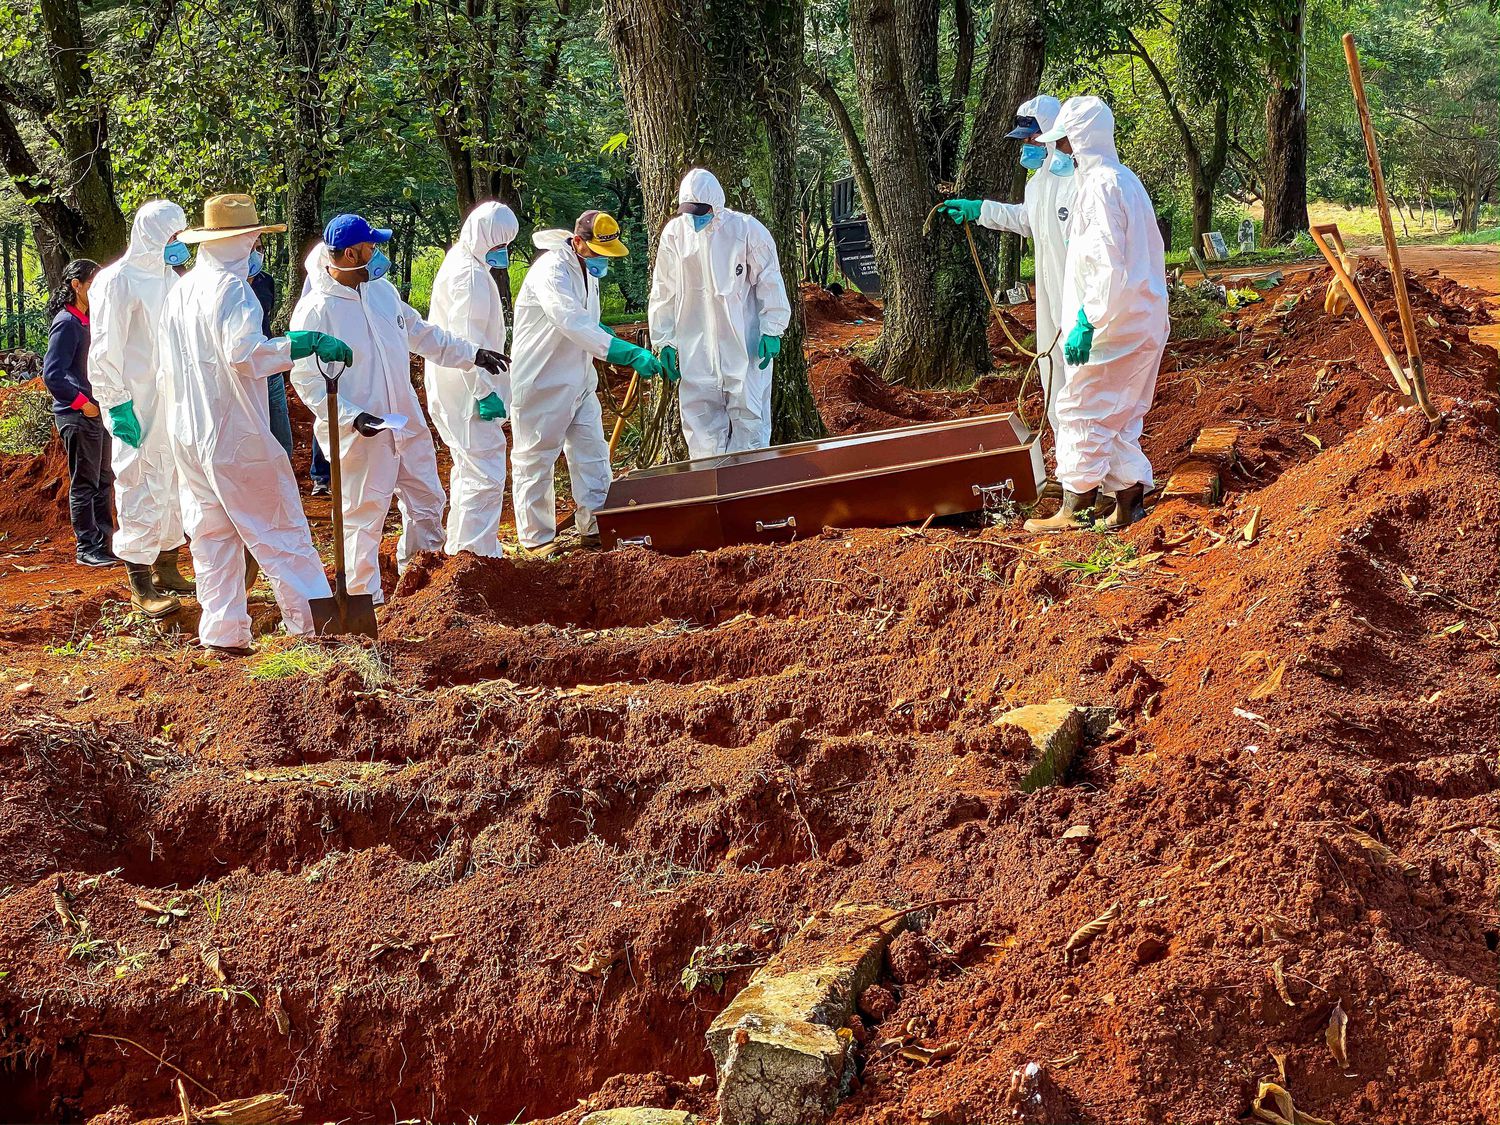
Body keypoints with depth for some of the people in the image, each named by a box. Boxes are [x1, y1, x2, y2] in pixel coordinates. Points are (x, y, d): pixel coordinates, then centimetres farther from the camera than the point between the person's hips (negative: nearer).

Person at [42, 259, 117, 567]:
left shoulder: (88, 320, 13)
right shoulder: (66, 323, -15)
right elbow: (52, 375, -21)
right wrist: (83, 403, -18)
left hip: (96, 413, 9)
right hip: (77, 415, -9)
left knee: (103, 480, 15)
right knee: (84, 483, -2)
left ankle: (104, 541, 24)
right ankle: (87, 548, 4)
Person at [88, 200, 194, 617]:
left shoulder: (169, 279, 13)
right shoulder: (117, 281, -11)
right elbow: (104, 350, -13)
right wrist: (117, 405, -17)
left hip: (174, 404, 8)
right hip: (139, 409, -8)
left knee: (174, 486, 13)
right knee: (141, 488, -6)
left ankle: (166, 570, 25)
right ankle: (140, 586, 0)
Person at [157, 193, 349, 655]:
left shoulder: (180, 292, 11)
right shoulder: (232, 288, -14)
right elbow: (244, 353, -28)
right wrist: (306, 343, -28)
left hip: (188, 438, 8)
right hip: (236, 436, -8)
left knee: (212, 535, 11)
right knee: (278, 530, -1)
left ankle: (221, 632, 11)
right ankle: (312, 622, 0)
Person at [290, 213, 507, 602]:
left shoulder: (382, 290, 6)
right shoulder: (315, 310, -17)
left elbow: (421, 334, 20)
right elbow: (307, 380, -16)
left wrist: (472, 353, 18)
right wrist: (353, 417, -25)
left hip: (407, 422, 8)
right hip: (361, 434, -8)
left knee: (428, 501, 16)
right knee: (364, 515, 0)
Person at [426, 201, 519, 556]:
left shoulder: (461, 264, 17)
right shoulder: (470, 274, -17)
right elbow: (467, 341, -24)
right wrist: (485, 392, -24)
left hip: (454, 391, 11)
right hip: (468, 392, -11)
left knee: (468, 469, 21)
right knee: (485, 475, -13)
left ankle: (459, 550, 31)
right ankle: (475, 554, -15)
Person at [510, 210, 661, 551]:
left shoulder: (586, 268, 7)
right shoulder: (552, 271, -24)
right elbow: (574, 324, -38)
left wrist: (621, 346, 8)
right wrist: (628, 353, -44)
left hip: (578, 380, 9)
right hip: (542, 382, -9)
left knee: (591, 453, 11)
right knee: (535, 460, 3)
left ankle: (595, 525, 21)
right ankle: (536, 537, 11)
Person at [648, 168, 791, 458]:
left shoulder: (747, 230, -8)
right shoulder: (674, 233, 1)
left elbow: (769, 283, -3)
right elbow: (664, 293, 8)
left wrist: (772, 331, -7)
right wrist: (664, 341, 7)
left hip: (745, 344, -3)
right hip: (696, 348, 3)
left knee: (749, 417, 0)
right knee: (702, 424, 6)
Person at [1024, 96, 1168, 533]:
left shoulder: (1099, 186, -17)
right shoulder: (1127, 180, 14)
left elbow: (1106, 264, -23)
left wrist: (1085, 322, -21)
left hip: (1112, 324, -10)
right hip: (1145, 324, 10)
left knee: (1081, 411, -2)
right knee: (1121, 415, 15)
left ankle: (1074, 508, 2)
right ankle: (1128, 501, 16)